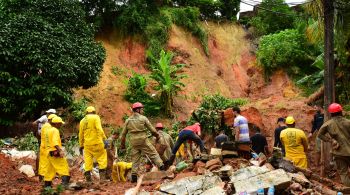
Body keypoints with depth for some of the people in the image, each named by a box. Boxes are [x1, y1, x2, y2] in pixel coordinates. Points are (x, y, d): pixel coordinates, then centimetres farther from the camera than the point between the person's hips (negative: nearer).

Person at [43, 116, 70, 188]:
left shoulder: (47, 130, 17)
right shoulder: (55, 130, -11)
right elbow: (55, 142, -24)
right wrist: (60, 151, -33)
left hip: (50, 152, 9)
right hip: (55, 152, -9)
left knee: (50, 170, 14)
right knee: (64, 167, -10)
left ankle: (47, 185, 16)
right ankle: (65, 183, -22)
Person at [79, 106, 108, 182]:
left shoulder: (82, 121, 16)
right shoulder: (95, 117, -1)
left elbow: (81, 134, 19)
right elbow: (99, 129, -15)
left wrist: (81, 145, 26)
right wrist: (104, 139, -17)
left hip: (87, 144, 5)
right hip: (96, 142, -5)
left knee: (88, 160, 7)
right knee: (102, 157, 2)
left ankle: (88, 178, 6)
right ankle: (102, 176, -5)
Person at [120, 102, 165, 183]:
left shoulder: (128, 120, 8)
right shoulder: (143, 118, -3)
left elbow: (123, 134, 11)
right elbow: (152, 129, 0)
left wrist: (122, 144, 20)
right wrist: (157, 135, 17)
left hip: (134, 142, 4)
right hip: (143, 141, -4)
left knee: (135, 159, 9)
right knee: (154, 154, 4)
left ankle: (134, 176, 6)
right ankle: (162, 167, -2)